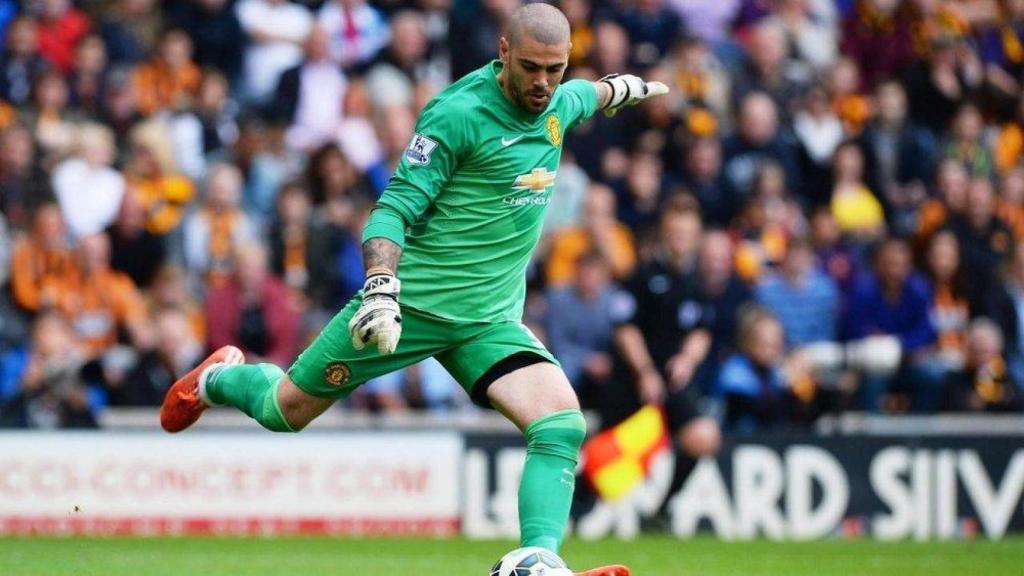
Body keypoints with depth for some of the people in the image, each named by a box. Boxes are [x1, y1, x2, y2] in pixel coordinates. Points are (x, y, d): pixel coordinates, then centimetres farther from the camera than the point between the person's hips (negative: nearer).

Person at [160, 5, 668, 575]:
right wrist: (381, 289, -33)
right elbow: (394, 209, -19)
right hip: (411, 302, -5)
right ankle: (220, 378, 43)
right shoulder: (459, 113, -18)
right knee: (287, 410, 9)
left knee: (563, 424, -21)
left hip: (490, 319, 5)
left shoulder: (558, 105, 4)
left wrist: (623, 87, 51)